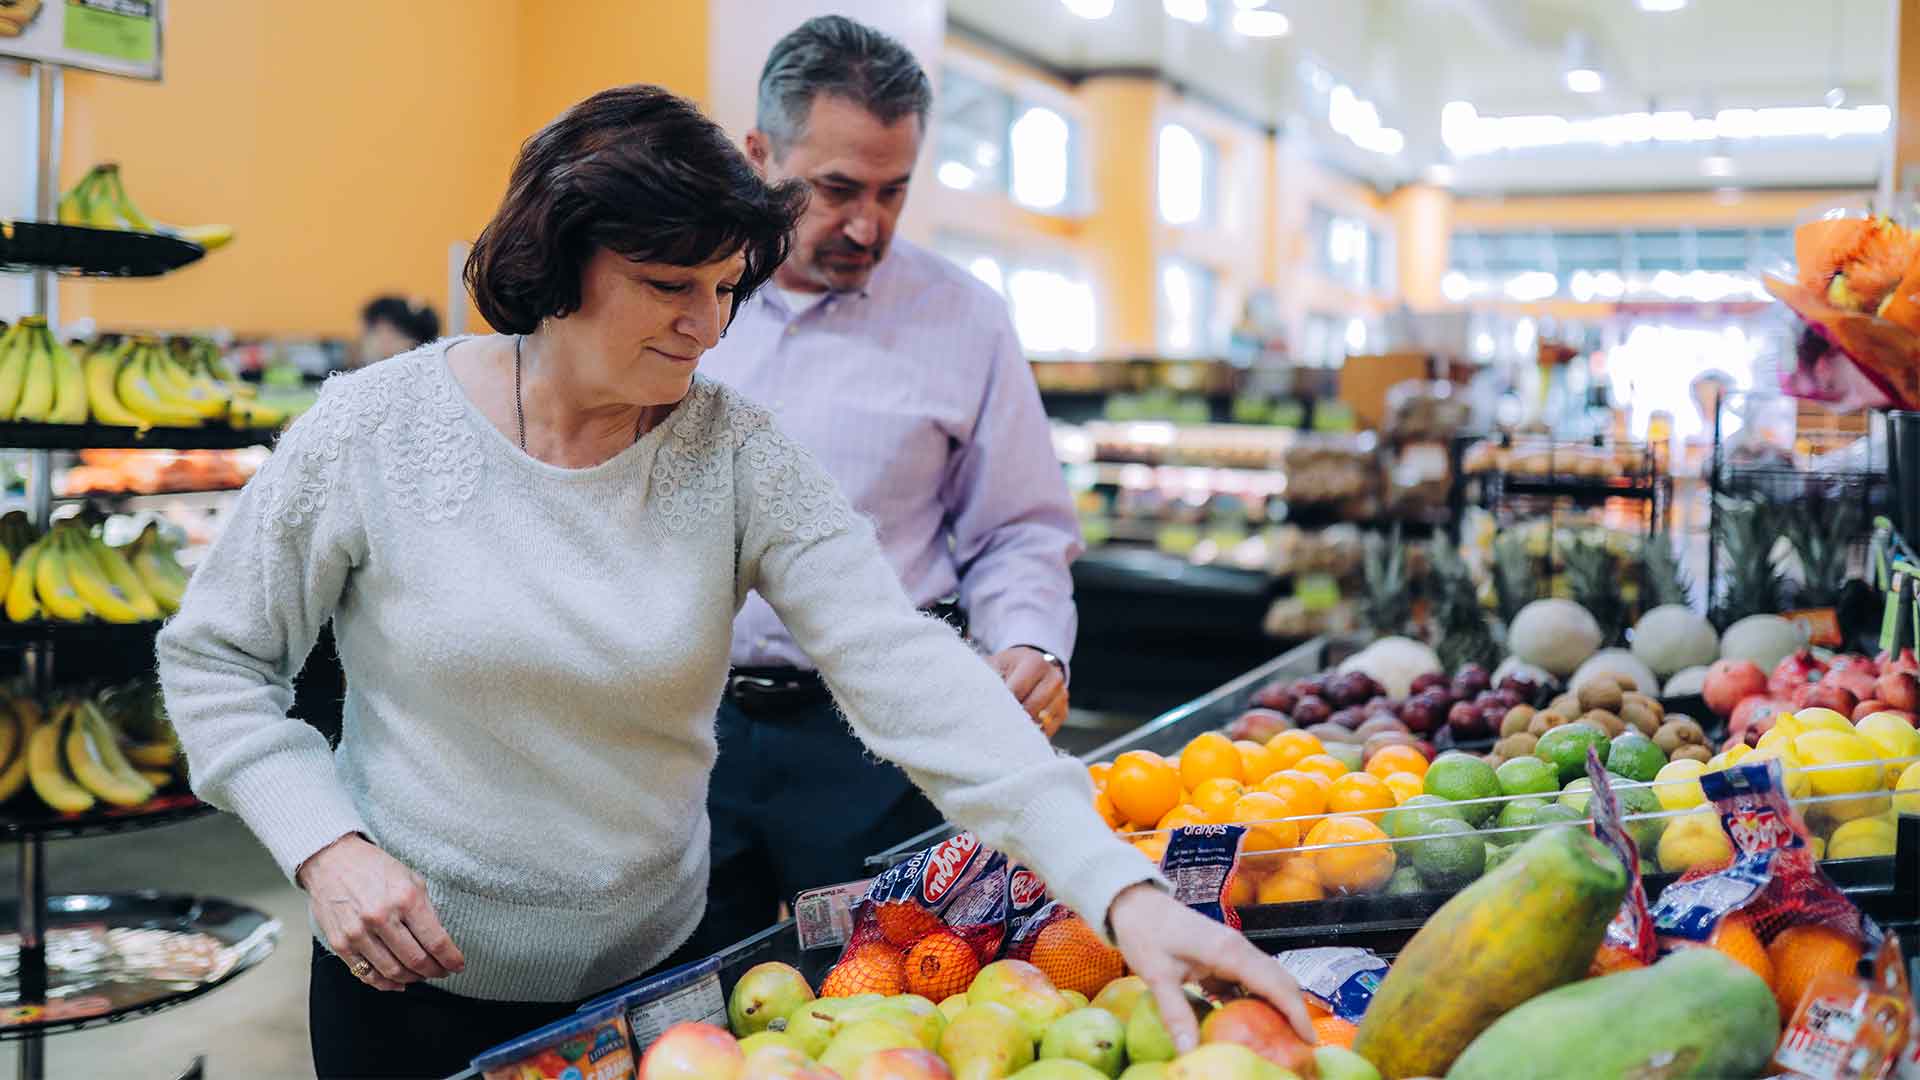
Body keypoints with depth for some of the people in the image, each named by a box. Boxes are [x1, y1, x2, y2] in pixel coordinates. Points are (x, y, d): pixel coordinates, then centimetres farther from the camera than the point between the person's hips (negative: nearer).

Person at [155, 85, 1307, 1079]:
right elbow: (214, 660, -1)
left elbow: (903, 665, -21)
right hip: (414, 979, -1)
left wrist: (1121, 888, -32)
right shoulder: (376, 427, -12)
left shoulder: (736, 454, -10)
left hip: (653, 972, 2)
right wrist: (325, 848, -16)